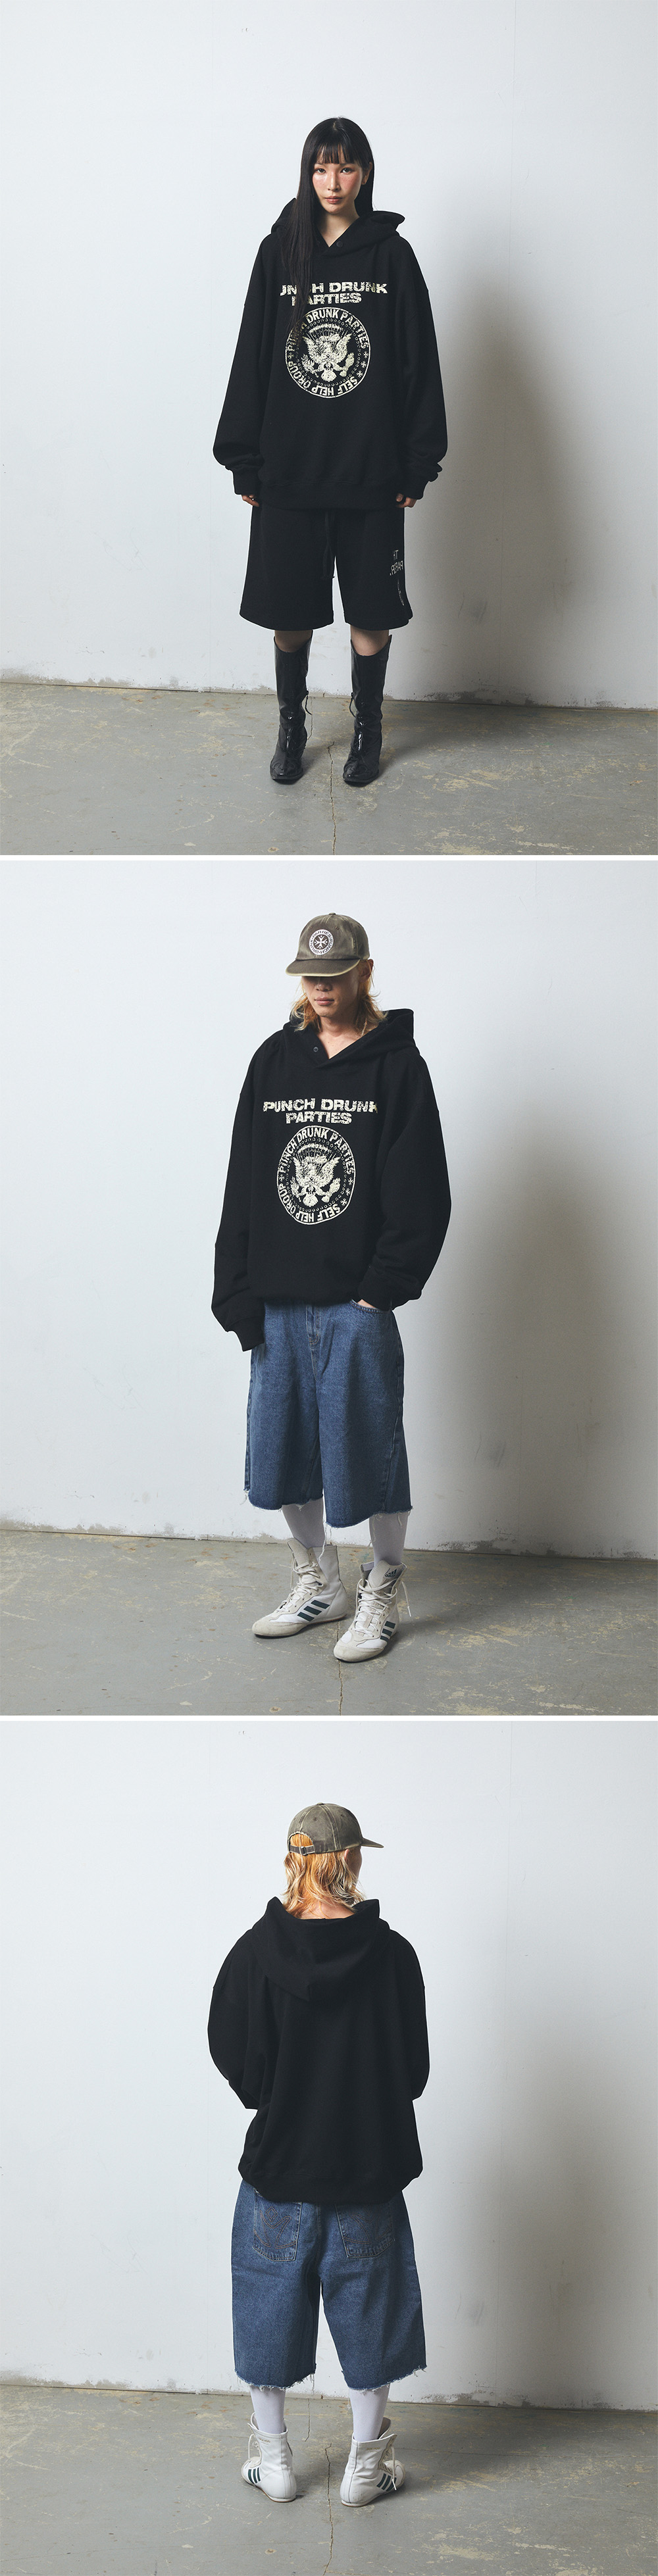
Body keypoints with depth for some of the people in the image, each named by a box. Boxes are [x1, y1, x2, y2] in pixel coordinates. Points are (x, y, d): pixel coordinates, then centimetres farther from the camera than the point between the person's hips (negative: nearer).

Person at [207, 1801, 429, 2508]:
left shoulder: (257, 1952, -13)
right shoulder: (391, 1954, -11)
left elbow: (234, 2059, -7)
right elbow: (414, 2070, -3)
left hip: (279, 2159, 0)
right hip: (369, 2160, 0)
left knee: (273, 2300, 15)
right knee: (366, 2309, 13)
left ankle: (272, 2458, 23)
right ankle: (368, 2463, 20)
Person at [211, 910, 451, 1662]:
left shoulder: (396, 1065, -2)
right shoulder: (274, 1062, 10)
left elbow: (421, 1193, -5)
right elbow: (243, 1181, 9)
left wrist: (383, 1286, -13)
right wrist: (237, 1289, 2)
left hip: (358, 1298, -5)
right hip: (279, 1301, 5)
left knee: (367, 1445, -2)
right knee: (281, 1444, 9)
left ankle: (382, 1595, 12)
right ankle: (318, 1585, 25)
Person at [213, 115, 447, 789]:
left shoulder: (390, 255, 0)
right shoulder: (280, 252, 3)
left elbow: (417, 363, 0)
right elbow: (252, 358, 5)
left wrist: (417, 464, -3)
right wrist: (244, 461, 2)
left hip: (370, 473, -1)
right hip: (288, 471, 1)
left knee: (370, 611, 5)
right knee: (289, 610, 7)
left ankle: (367, 729, 21)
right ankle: (291, 727, 23)